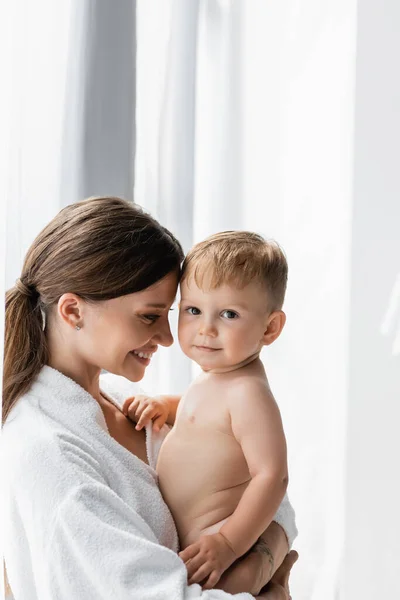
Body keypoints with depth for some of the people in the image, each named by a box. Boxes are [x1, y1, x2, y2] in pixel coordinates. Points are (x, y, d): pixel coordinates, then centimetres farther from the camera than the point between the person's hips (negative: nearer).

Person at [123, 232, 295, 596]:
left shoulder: (247, 392, -24)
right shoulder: (214, 377, 5)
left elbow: (272, 476, -27)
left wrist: (229, 542, -27)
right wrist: (164, 405, 9)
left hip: (217, 553, -9)